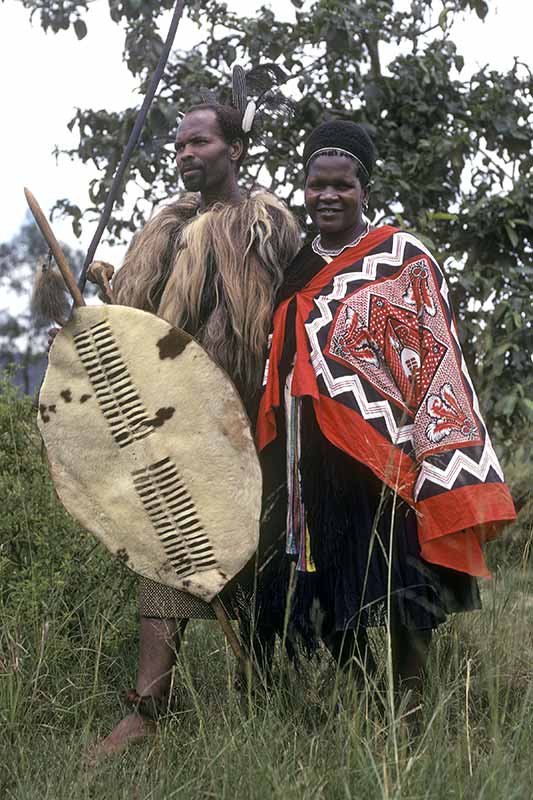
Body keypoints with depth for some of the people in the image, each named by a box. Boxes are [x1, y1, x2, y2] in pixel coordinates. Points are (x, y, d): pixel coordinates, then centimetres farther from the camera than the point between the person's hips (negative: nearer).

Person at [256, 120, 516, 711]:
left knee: (403, 595, -6)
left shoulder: (405, 259, 0)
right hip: (316, 463, 5)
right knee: (331, 602, 9)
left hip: (389, 456, -5)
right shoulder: (294, 271, 15)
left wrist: (439, 462, -15)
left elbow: (437, 360, -6)